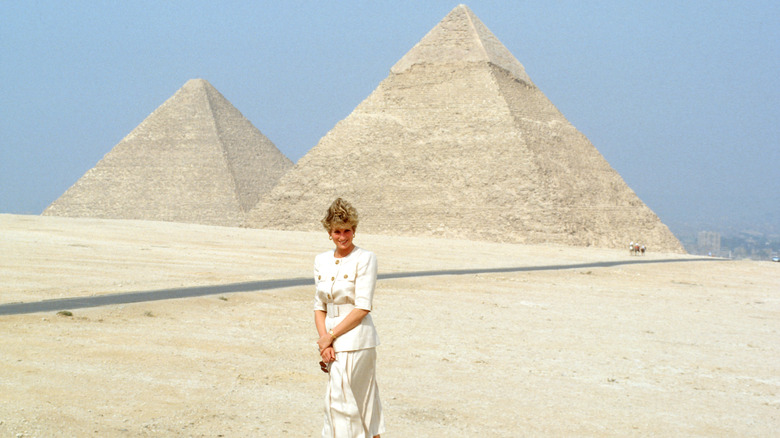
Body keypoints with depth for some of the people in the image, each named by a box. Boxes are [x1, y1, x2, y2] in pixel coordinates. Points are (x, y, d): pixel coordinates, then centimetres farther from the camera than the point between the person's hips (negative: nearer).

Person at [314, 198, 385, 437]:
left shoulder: (365, 258, -7)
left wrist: (331, 336, -12)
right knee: (362, 401, 12)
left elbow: (362, 307, -12)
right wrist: (324, 341, -5)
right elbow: (319, 307, 10)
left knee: (338, 398, -11)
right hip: (333, 343, 6)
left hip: (356, 339, -6)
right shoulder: (322, 260, 10)